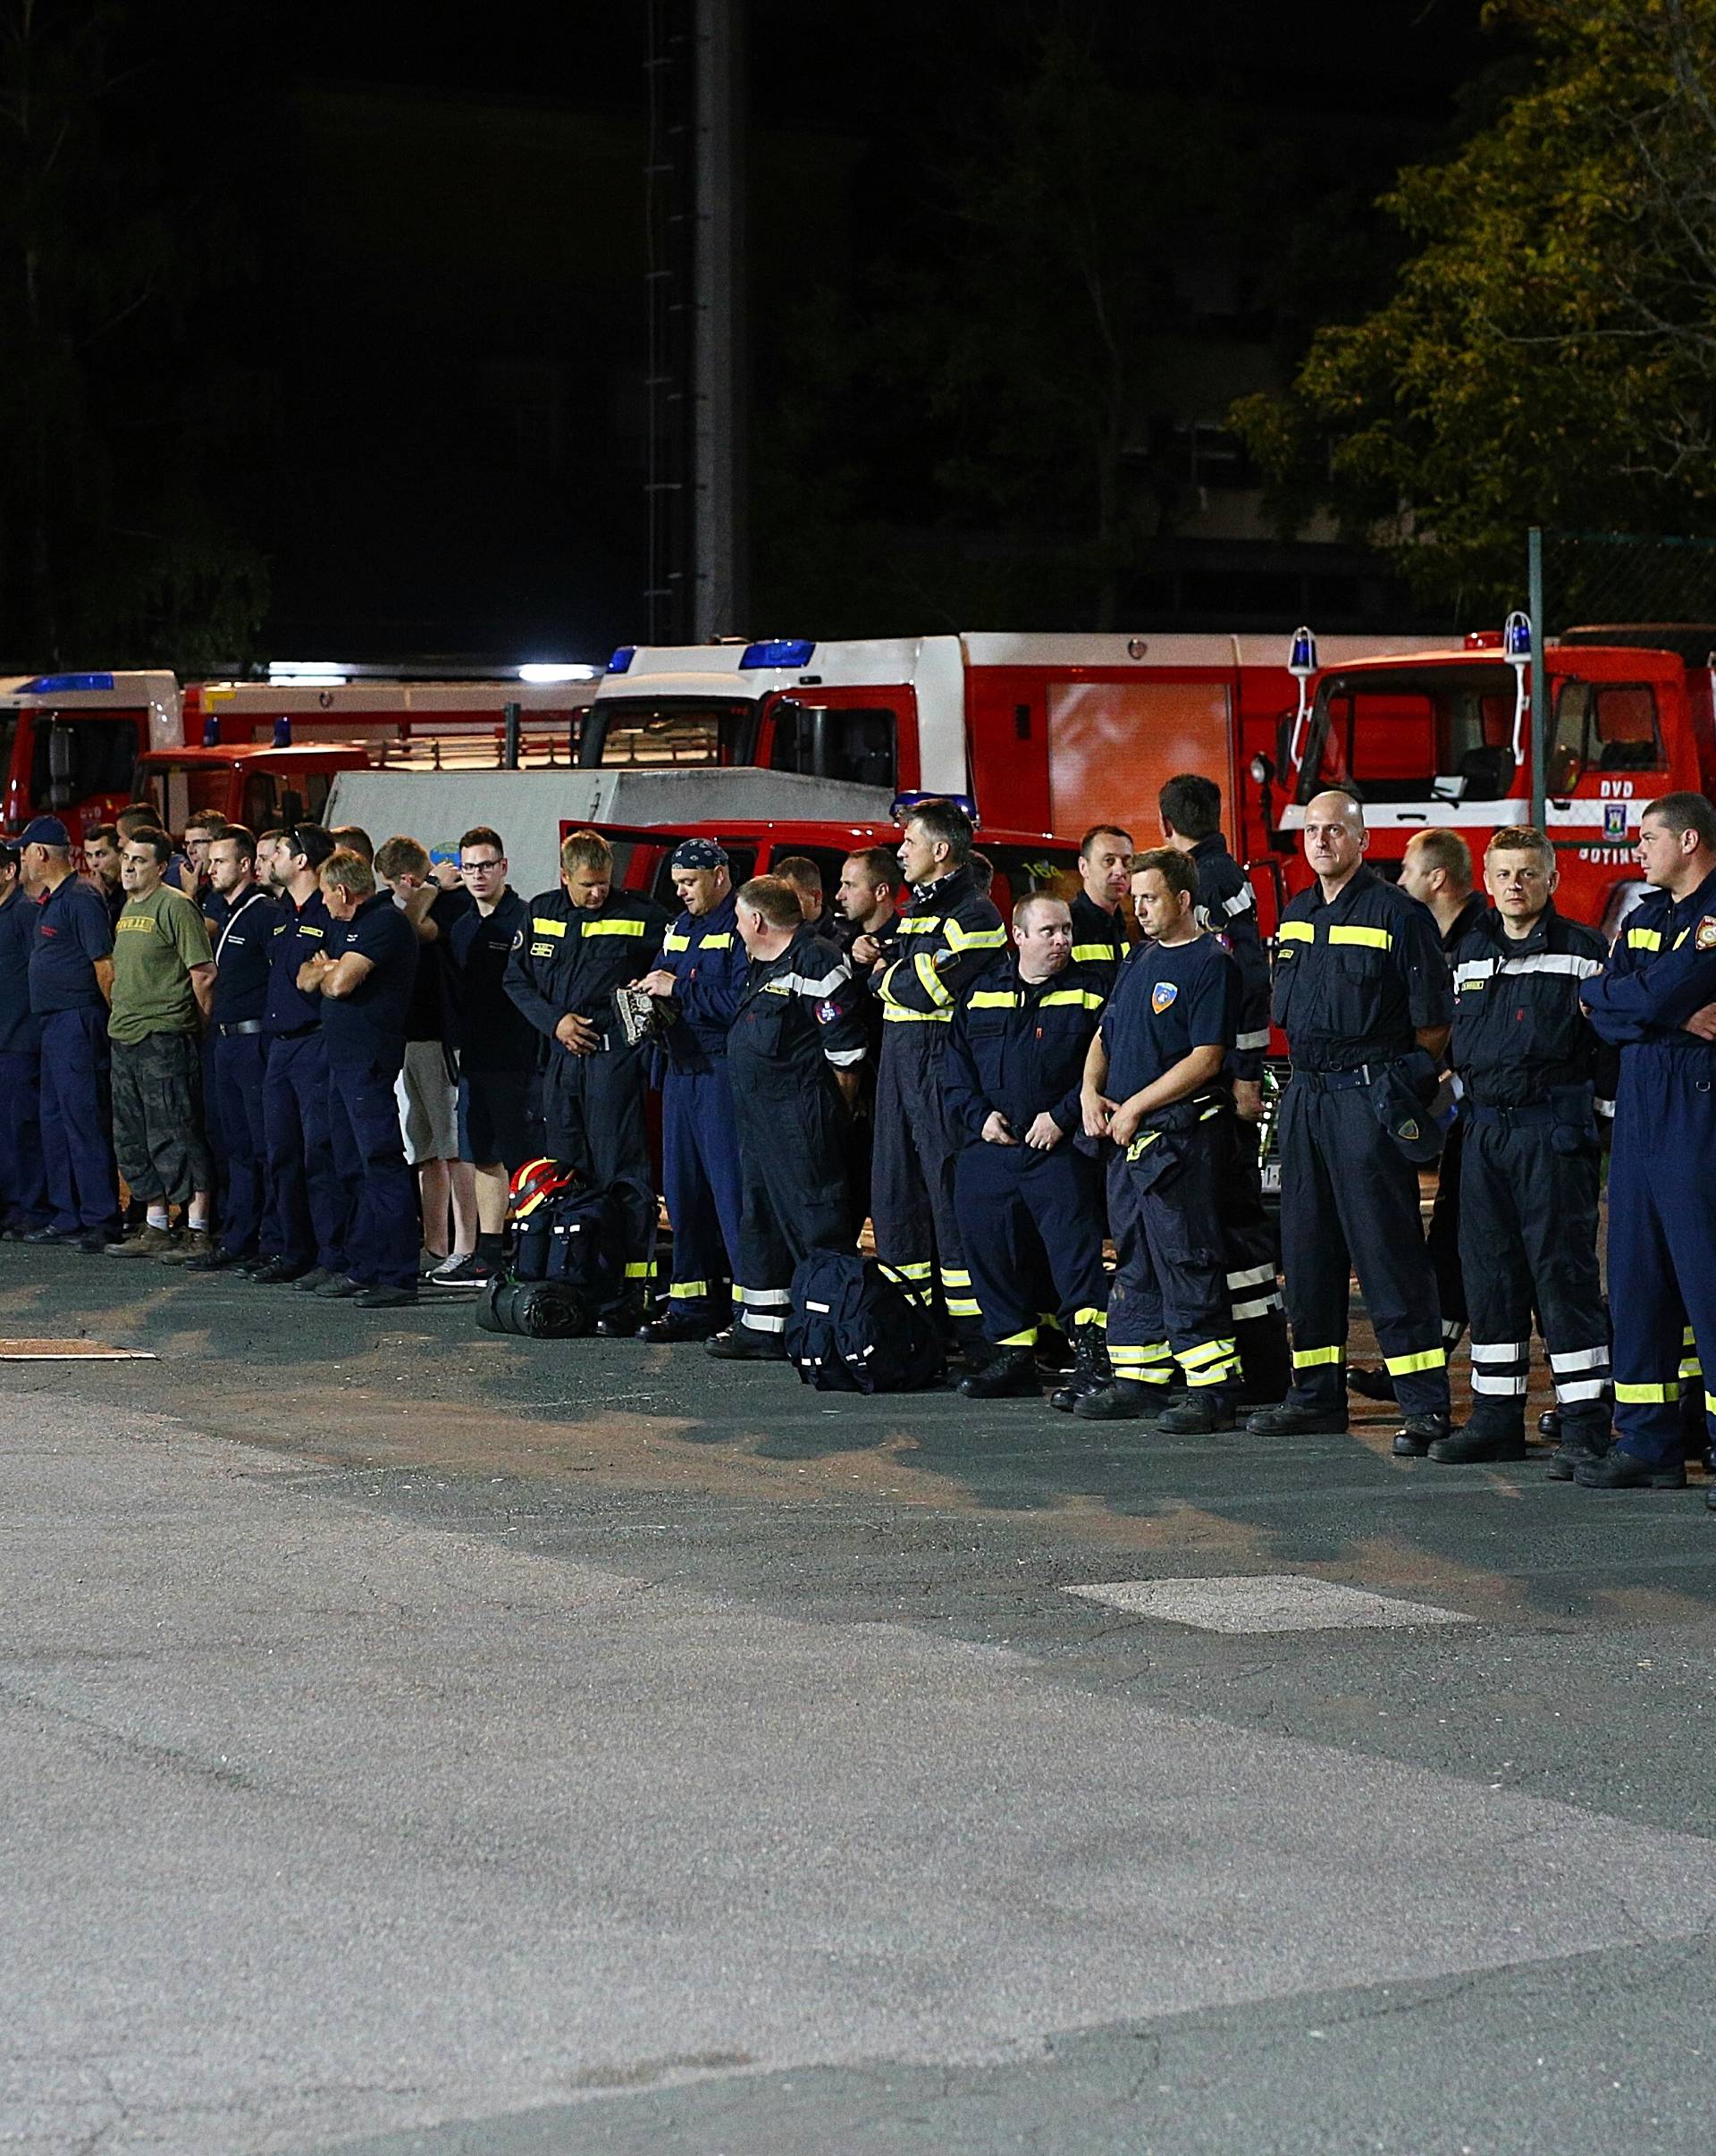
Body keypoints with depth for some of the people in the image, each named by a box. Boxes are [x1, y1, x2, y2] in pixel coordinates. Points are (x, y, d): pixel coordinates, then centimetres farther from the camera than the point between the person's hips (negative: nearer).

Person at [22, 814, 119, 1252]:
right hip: (54, 1024, 10)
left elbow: (105, 966, -16)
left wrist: (112, 1017, -13)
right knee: (55, 1121, 13)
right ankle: (67, 1216, 19)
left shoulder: (81, 899, -13)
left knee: (85, 1121, -9)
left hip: (79, 1022, -10)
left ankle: (101, 1220, -7)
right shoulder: (48, 900, 16)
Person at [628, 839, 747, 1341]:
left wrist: (678, 989, -17)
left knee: (731, 1190, -10)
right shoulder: (679, 928, 19)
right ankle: (692, 1303, 17)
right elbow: (661, 985, 26)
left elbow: (740, 1002, -21)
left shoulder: (741, 928, -11)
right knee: (682, 1190, 11)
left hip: (723, 1071, -9)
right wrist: (648, 996, 3)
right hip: (681, 1070, 9)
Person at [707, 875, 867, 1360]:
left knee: (816, 1221, -10)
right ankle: (762, 1326, 21)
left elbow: (845, 1049, -16)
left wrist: (830, 1111, -14)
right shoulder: (761, 966, 18)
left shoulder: (816, 964, -14)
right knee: (759, 1221, 14)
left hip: (802, 1119, -11)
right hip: (758, 1116, 11)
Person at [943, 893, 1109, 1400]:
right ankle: (1011, 1352, 14)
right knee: (991, 1245, 4)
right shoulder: (981, 993, 15)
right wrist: (979, 1116, 0)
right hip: (988, 1147, 4)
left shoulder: (1093, 989, 3)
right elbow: (955, 1068, 16)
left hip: (1061, 1150, -4)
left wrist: (1063, 1116, -12)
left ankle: (1093, 1354, -12)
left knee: (1075, 1244, -13)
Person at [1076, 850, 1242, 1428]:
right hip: (1126, 1140, 9)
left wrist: (1136, 1107, -15)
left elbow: (1206, 1058, -15)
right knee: (1134, 1264, 12)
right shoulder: (1140, 960, 17)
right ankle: (1138, 1379, 18)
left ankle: (1212, 1387, -7)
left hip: (1181, 1136, -8)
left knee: (1188, 1262, -9)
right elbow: (1106, 1036, 23)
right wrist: (1091, 1091, 4)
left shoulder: (1211, 964, -9)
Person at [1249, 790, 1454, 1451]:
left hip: (1369, 1100, -8)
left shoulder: (1397, 914, -8)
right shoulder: (1295, 915, 14)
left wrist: (1397, 1078, -5)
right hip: (1305, 1095, 8)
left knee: (1390, 1253, -9)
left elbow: (1435, 1026, -8)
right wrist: (1311, 1076, 17)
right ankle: (1317, 1396, 20)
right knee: (1307, 1251, 11)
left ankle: (1427, 1407, -9)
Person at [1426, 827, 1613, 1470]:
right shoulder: (1468, 952, 15)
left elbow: (1613, 1043, -1)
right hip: (1485, 1128, 6)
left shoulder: (1582, 952, 0)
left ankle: (1586, 1424, -7)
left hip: (1555, 1130, -5)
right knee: (1489, 1272, 7)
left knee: (1563, 1272, -8)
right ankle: (1496, 1418, 15)